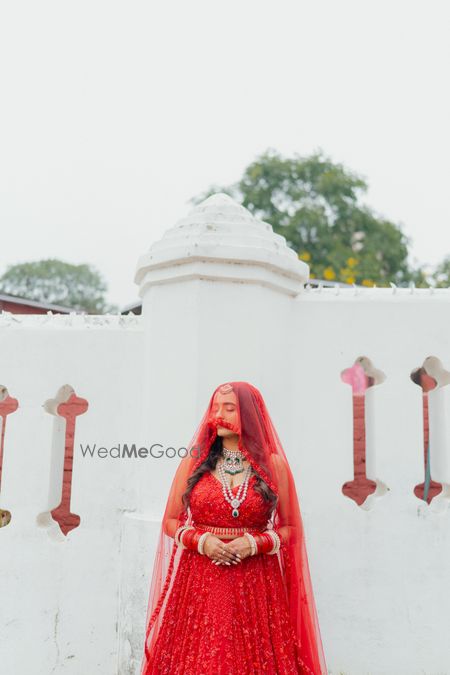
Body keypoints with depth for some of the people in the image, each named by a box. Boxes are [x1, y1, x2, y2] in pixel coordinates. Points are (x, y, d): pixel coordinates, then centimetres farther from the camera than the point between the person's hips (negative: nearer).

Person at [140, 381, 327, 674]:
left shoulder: (274, 465, 1)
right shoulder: (194, 462, 4)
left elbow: (291, 528, 6)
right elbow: (170, 521, 9)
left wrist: (254, 544, -11)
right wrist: (201, 541, -8)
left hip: (256, 584, 0)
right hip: (199, 581, 1)